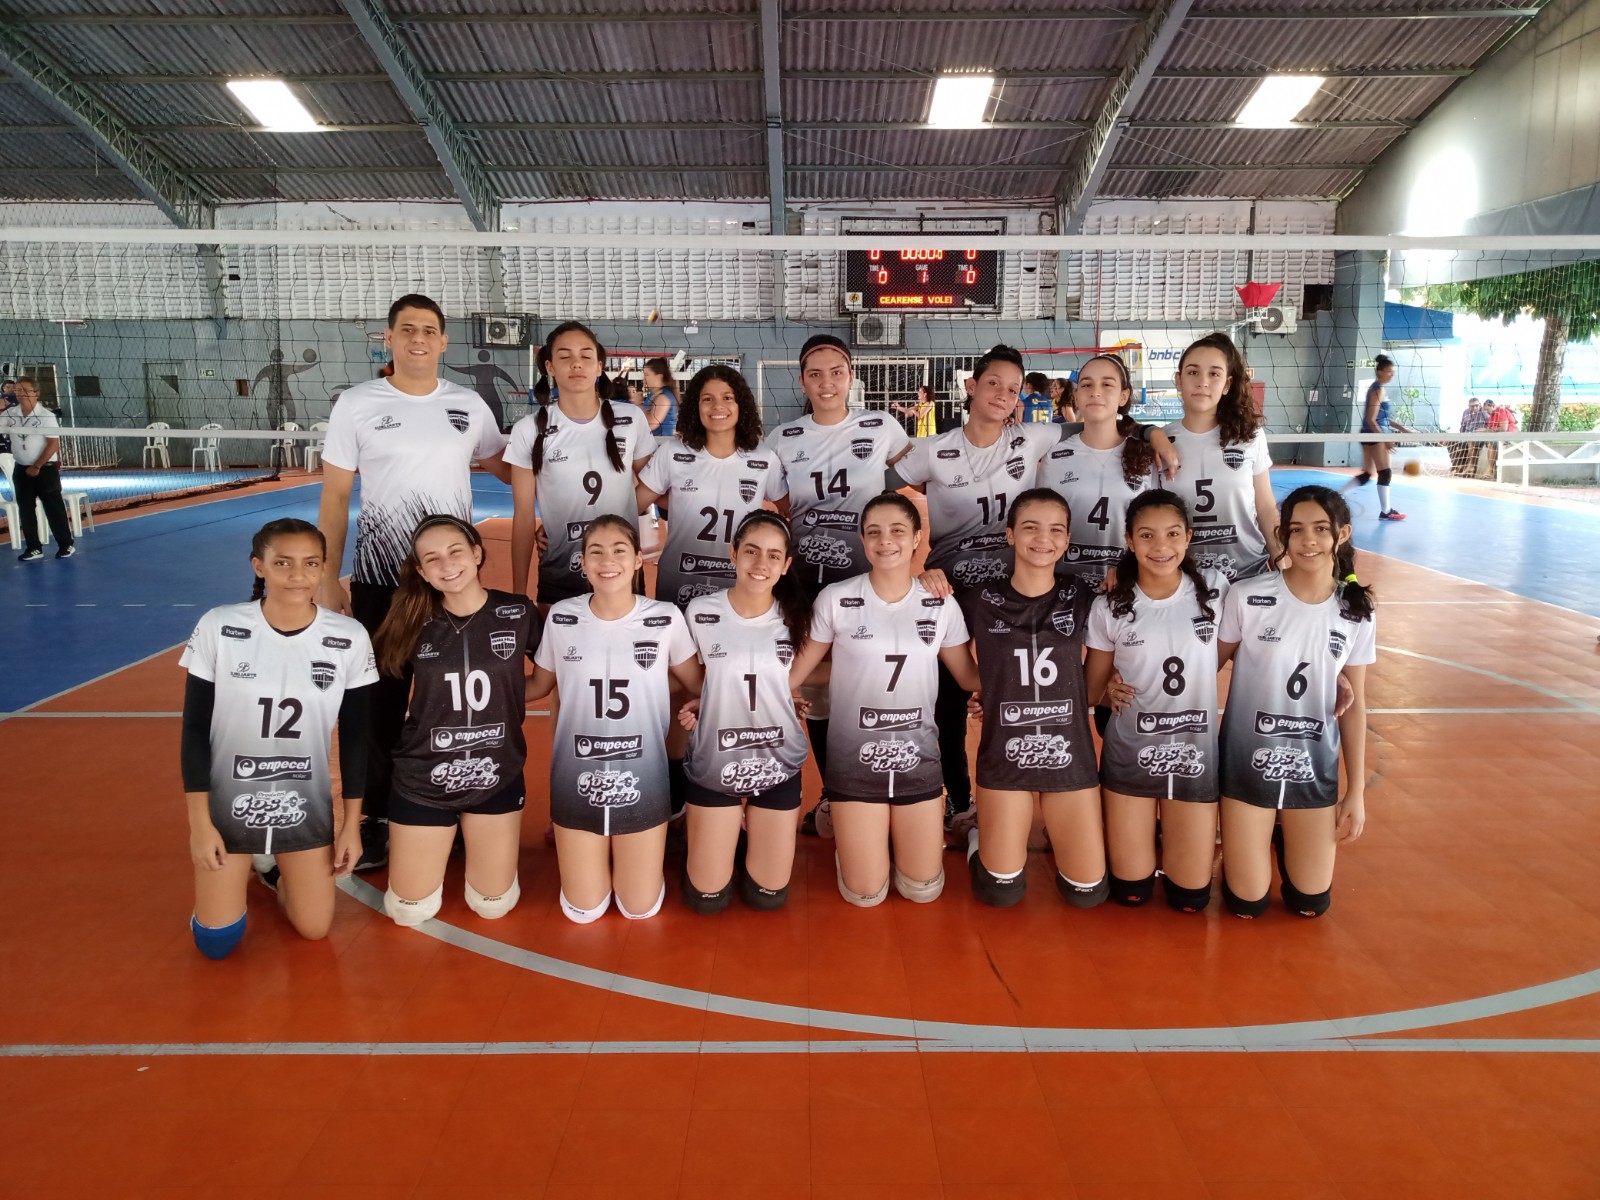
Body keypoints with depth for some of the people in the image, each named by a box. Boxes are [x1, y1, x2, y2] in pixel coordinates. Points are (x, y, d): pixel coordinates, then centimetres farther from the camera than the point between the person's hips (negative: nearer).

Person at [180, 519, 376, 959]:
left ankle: (275, 866, 37)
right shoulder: (218, 628, -16)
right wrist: (199, 823, -8)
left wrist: (352, 824, -1)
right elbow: (194, 729, -8)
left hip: (305, 808, 1)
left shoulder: (349, 639, -13)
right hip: (228, 804, -1)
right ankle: (245, 865, 35)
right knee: (215, 942, 5)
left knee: (313, 930, 7)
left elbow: (354, 735, -3)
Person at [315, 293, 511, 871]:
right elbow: (335, 497, -1)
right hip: (379, 582, -2)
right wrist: (328, 581, -5)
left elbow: (507, 470, 17)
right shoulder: (357, 404, -2)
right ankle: (376, 816, 24)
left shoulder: (468, 405, 3)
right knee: (381, 702, 7)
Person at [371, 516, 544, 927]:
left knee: (494, 906, 14)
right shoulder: (413, 623, -10)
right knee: (409, 912, 11)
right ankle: (445, 842, 38)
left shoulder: (518, 613, -12)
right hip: (422, 781, 0)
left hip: (498, 777, 0)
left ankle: (473, 841, 41)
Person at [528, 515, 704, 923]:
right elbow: (538, 685, 7)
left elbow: (698, 685, 1)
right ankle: (597, 855, 43)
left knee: (641, 909, 10)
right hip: (577, 783, 1)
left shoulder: (666, 618, -10)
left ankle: (643, 854, 42)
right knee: (583, 911, 12)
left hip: (642, 782, -1)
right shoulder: (561, 617, -7)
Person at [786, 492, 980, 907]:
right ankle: (851, 839, 36)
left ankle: (905, 835, 40)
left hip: (917, 757, 2)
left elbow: (969, 676, 5)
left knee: (923, 890, 7)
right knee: (865, 895, 3)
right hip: (854, 758, -2)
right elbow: (797, 670, -2)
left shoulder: (942, 605, -3)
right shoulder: (835, 599, -10)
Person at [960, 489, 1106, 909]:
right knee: (1002, 891, 5)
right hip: (1004, 757, -1)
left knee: (1087, 891, 6)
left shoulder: (1082, 598, -2)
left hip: (1070, 755, 2)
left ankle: (1056, 836, 37)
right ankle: (980, 836, 36)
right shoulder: (980, 602, -6)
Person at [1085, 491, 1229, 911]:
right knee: (1130, 892, 7)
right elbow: (1090, 689, 1)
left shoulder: (1215, 589, -7)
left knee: (1190, 897, 6)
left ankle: (1171, 831, 37)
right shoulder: (1108, 607, -8)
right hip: (1129, 755, 0)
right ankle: (1147, 828, 38)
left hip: (1197, 755, 1)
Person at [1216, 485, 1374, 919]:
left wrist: (1357, 791, 3)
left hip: (1315, 769, 3)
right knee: (1246, 904, 4)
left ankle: (1283, 833, 39)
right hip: (1248, 762, -2)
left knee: (1310, 903, 10)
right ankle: (1238, 841, 35)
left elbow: (1354, 705, 2)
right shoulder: (1246, 598, -15)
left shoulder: (1356, 614, -4)